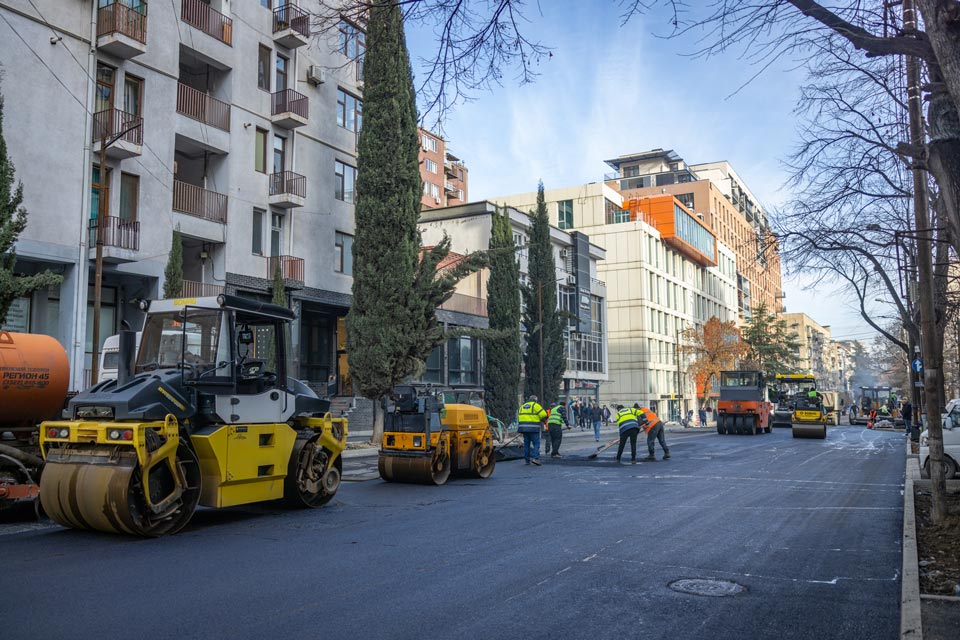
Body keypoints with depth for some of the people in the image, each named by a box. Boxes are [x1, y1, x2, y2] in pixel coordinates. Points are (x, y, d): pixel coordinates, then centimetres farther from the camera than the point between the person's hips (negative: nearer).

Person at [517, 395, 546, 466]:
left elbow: (519, 417, 16)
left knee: (526, 444, 11)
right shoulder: (535, 405, -1)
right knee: (536, 443, -4)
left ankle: (526, 460, 10)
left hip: (523, 427, 6)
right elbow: (544, 415, -7)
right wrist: (541, 421, 11)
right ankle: (535, 458, -18)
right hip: (533, 428, -6)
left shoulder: (522, 406, 20)